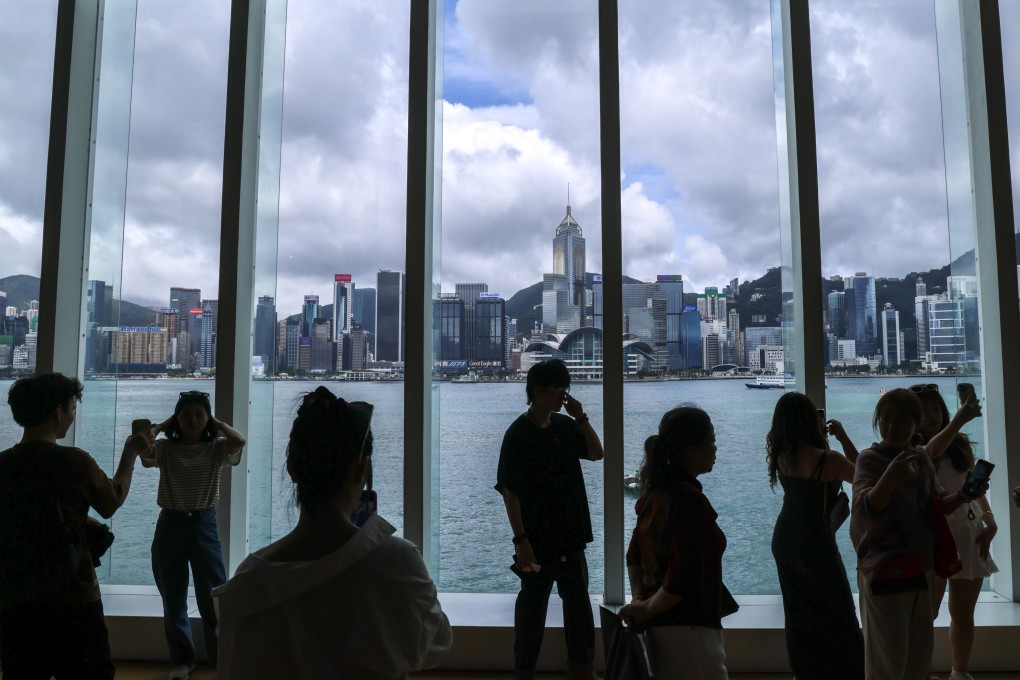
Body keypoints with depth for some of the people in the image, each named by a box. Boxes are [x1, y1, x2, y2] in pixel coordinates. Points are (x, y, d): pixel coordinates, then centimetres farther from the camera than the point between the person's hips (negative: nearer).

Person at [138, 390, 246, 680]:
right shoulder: (164, 448, 0)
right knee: (173, 600, 13)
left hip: (204, 524, -1)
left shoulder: (216, 448, -2)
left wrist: (217, 424, -7)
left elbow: (239, 441, -24)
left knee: (214, 599, 2)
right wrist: (162, 426, -4)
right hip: (170, 525, 2)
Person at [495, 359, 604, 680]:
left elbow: (596, 453, 9)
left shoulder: (565, 425, 4)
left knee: (579, 601, 15)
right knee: (533, 605, 7)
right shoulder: (518, 433, -14)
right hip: (537, 536, -6)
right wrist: (521, 539, -19)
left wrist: (581, 417, -4)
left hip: (570, 533, 6)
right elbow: (509, 490, -15)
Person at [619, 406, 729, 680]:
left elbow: (634, 555, 11)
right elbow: (682, 580, -26)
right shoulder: (691, 500, -23)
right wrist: (646, 609, -12)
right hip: (688, 629, -8)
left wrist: (638, 599, 1)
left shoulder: (656, 492, 3)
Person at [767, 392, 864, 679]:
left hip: (784, 539, 6)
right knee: (839, 615, 12)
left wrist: (821, 437, 6)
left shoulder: (780, 454, -7)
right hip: (815, 544, -6)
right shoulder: (827, 459, -25)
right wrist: (843, 437, -7)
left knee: (799, 613, 20)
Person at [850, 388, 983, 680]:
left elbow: (937, 506, 12)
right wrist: (890, 478, -46)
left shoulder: (922, 458, 5)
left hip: (921, 569, 7)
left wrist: (963, 494, -8)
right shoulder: (870, 458, -15)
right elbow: (865, 509, -29)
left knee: (920, 655, 18)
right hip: (885, 572, -7)